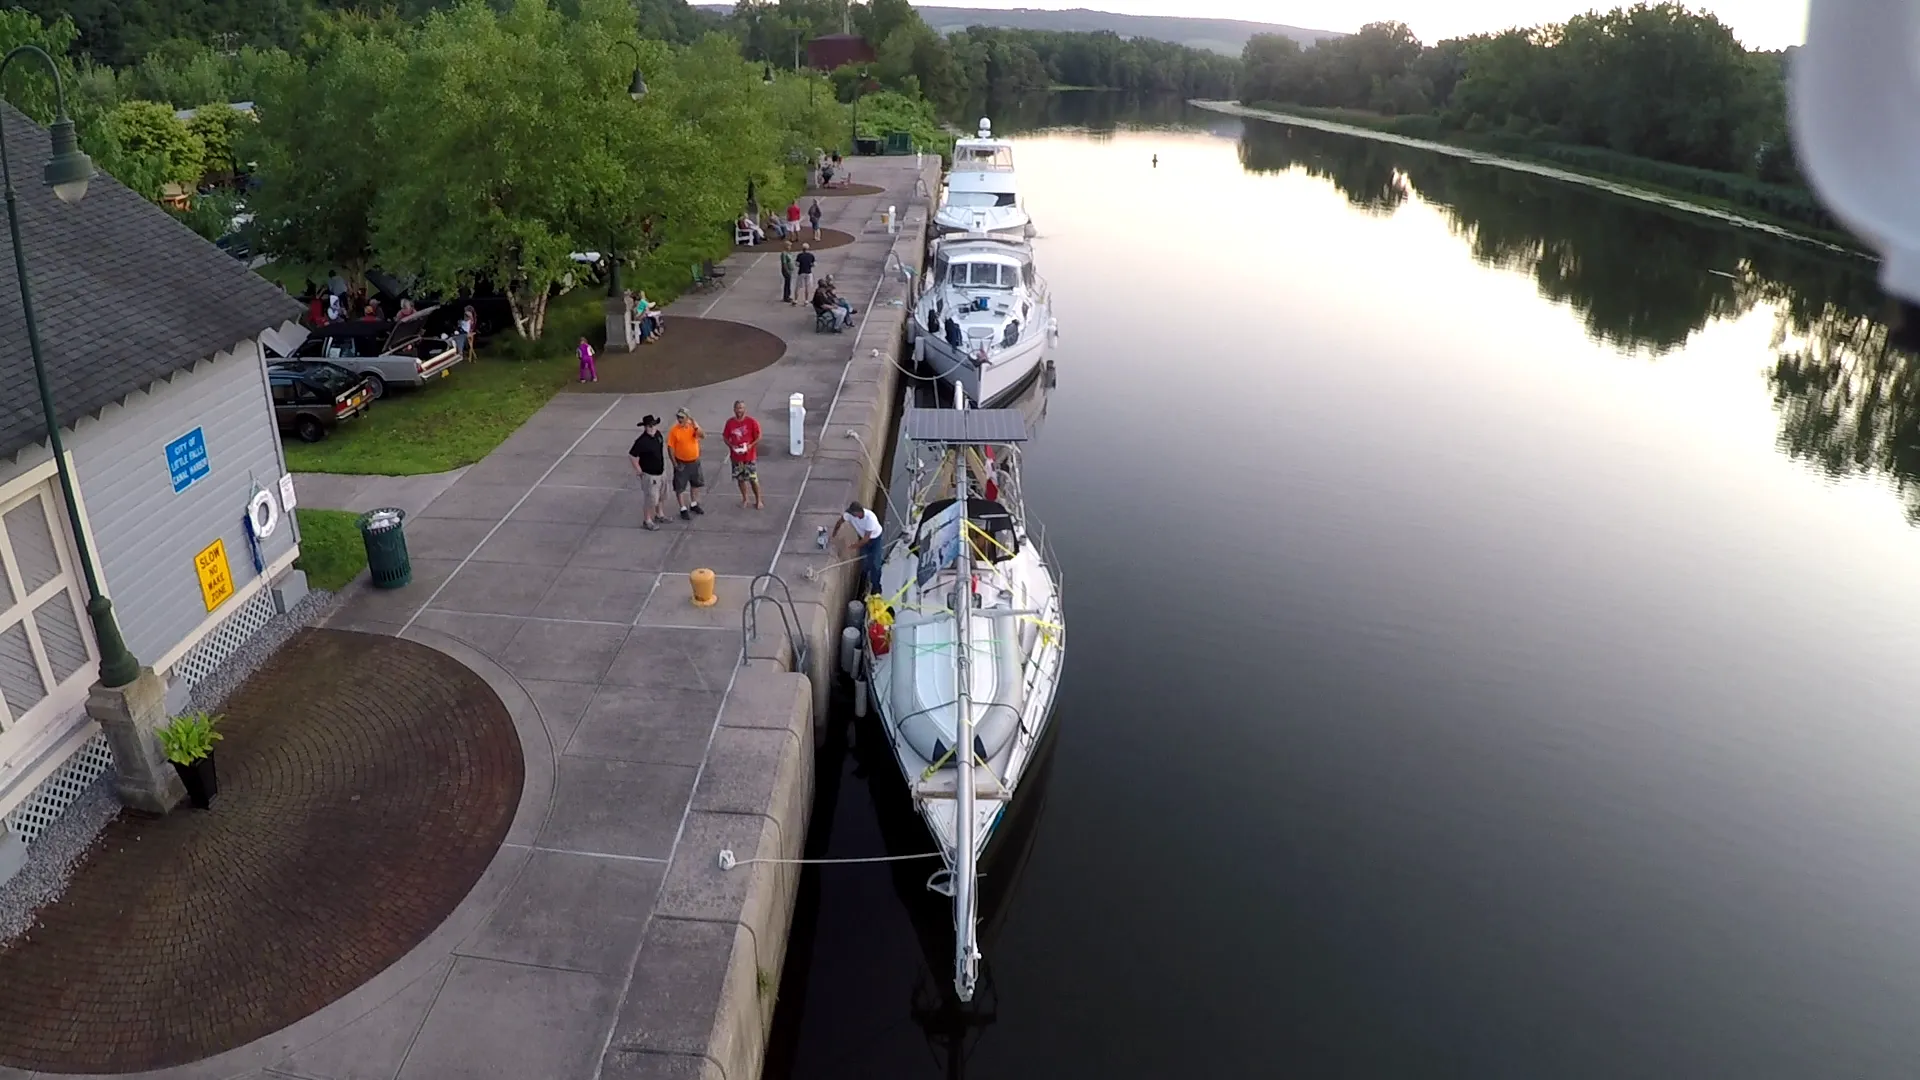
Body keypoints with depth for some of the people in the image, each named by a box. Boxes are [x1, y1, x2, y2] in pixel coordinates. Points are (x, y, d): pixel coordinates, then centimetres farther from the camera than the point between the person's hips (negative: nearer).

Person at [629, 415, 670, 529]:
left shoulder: (657, 434, -4)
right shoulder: (642, 440, -28)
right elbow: (632, 455, -24)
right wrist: (638, 470, -16)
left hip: (661, 472, 8)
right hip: (650, 475, -8)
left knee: (661, 495, 23)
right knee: (650, 498, 5)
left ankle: (660, 515, 43)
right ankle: (647, 521, 22)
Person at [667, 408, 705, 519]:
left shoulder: (693, 426, -6)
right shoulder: (674, 430, -16)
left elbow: (703, 436, -19)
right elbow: (670, 447, -13)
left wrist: (695, 426, -32)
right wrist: (674, 463, -14)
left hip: (694, 461, 4)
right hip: (681, 463, -4)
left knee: (696, 484, 19)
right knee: (679, 487, 1)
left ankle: (693, 505, 39)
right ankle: (683, 509, 13)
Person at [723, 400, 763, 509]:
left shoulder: (752, 422, -11)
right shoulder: (730, 422, -1)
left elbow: (758, 437, -6)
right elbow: (725, 437, 6)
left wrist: (751, 446, -20)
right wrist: (731, 446, -12)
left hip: (750, 456, -3)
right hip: (736, 457, 3)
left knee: (753, 479, 1)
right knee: (740, 479, 13)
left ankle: (758, 500, 16)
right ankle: (744, 499, 30)